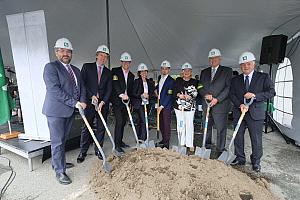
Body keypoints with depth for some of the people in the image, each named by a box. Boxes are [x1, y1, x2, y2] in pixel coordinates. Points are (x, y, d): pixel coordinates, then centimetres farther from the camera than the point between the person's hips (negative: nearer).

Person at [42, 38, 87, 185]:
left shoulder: (76, 70, 15)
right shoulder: (51, 67, -8)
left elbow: (81, 87, 11)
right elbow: (54, 90, -19)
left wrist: (82, 101, -8)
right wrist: (74, 102, -22)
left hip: (70, 111, 7)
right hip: (56, 111, -7)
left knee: (63, 139, 19)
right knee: (58, 141, 2)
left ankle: (58, 162, 36)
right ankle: (59, 171, 14)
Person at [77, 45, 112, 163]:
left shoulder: (108, 72, 11)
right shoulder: (87, 67, 5)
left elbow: (109, 89, 3)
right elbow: (82, 83, -2)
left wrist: (103, 102, -9)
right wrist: (92, 96, -11)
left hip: (103, 104, 3)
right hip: (89, 102, -2)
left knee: (101, 128, 7)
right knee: (86, 128, 4)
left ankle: (98, 151, 21)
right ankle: (83, 152, 18)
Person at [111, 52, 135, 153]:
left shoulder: (131, 75, 14)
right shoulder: (115, 71, -3)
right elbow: (115, 85, -18)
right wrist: (121, 94, -31)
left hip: (126, 101, 6)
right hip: (117, 101, -6)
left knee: (123, 122, 10)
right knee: (119, 121, -10)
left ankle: (120, 141, 24)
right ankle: (117, 144, -2)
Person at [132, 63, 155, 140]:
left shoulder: (149, 82, 12)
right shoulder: (137, 81, -3)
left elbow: (152, 93, 13)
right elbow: (133, 93, -6)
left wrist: (148, 95, -7)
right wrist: (141, 95, -19)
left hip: (147, 104, 5)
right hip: (139, 104, -5)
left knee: (141, 122, 13)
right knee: (143, 121, -13)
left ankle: (139, 139, 24)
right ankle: (142, 139, -3)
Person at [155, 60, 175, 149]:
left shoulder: (171, 81, -11)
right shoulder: (160, 77, 12)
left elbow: (169, 95, -15)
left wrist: (162, 106, -17)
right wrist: (156, 90, 11)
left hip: (166, 105, -7)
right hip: (160, 103, 7)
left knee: (166, 124, -2)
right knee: (161, 123, 13)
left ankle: (166, 144, 8)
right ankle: (163, 140, 30)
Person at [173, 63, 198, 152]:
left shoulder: (195, 82, 5)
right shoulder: (178, 80, 9)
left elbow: (197, 94, -3)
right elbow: (174, 92, 4)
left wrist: (189, 96, -20)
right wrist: (179, 95, -16)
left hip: (190, 107, -1)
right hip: (179, 106, 2)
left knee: (189, 125, -1)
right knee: (180, 125, 6)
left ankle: (190, 144, 12)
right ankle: (182, 143, 20)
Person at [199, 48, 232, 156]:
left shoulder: (227, 70, 3)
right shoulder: (204, 72, 16)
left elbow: (228, 87, -6)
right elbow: (200, 87, 12)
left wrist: (217, 99, -14)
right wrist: (205, 94, -9)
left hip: (220, 105, -4)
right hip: (206, 105, 4)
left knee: (221, 129, 2)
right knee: (206, 128, 13)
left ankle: (220, 151, 15)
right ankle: (207, 147, 27)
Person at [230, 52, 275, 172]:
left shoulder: (263, 77, 2)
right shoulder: (235, 80, 9)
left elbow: (271, 92, -5)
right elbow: (232, 95, 2)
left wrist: (255, 95, -18)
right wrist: (240, 105, -14)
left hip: (255, 113, -2)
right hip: (239, 112, 3)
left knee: (256, 139, 5)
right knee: (238, 137, 10)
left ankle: (256, 162, 24)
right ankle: (240, 159, 26)